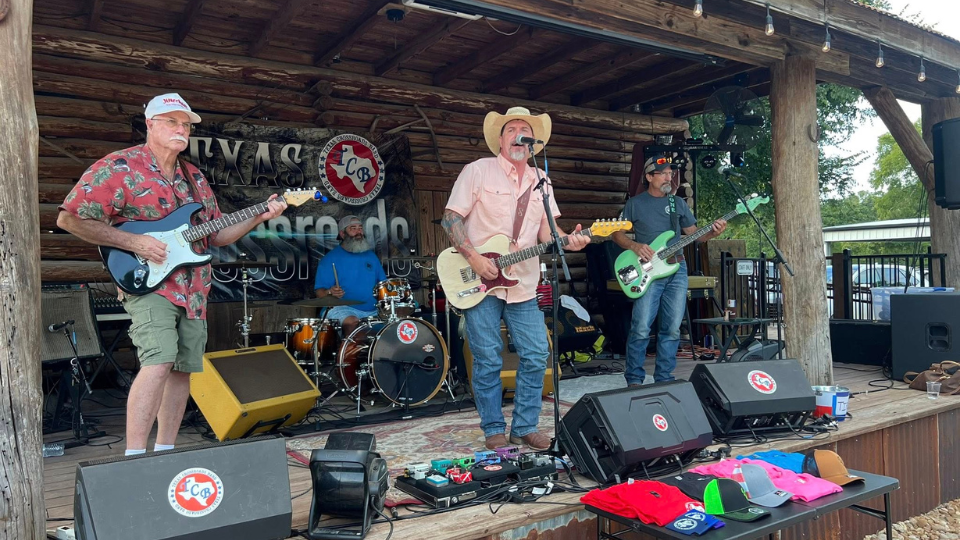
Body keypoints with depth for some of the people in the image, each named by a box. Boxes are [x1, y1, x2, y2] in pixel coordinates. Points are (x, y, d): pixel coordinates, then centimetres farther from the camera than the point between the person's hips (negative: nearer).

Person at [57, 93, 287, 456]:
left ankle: (164, 451, 21)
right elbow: (70, 217, -10)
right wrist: (133, 242, -17)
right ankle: (134, 457, -16)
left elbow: (215, 236, 16)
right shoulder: (119, 167, -6)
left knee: (183, 369, 8)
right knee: (159, 361, -23)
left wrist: (258, 217, 2)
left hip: (193, 289, 7)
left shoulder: (195, 179, 15)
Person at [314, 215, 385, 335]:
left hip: (373, 310, 5)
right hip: (344, 309, -4)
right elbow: (319, 292, -3)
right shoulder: (330, 259, 1)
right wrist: (330, 292, -25)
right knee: (352, 323, -35)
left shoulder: (370, 255, 17)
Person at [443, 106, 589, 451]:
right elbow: (451, 218, -6)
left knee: (536, 356, 4)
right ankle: (494, 431, 17)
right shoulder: (478, 171, -2)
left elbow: (545, 231, 12)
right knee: (488, 361, 0)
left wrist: (566, 241, -10)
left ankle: (524, 427, 19)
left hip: (523, 286, 5)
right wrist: (474, 258, -16)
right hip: (480, 283, -5)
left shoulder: (540, 182, 14)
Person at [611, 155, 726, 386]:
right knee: (641, 328, -9)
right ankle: (634, 379, 5)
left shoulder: (678, 203, 14)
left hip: (677, 270, 4)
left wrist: (712, 233, -5)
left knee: (672, 329, 4)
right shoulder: (635, 203, 3)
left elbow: (693, 235, 14)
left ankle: (664, 378, 15)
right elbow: (617, 233, 4)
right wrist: (634, 246, -14)